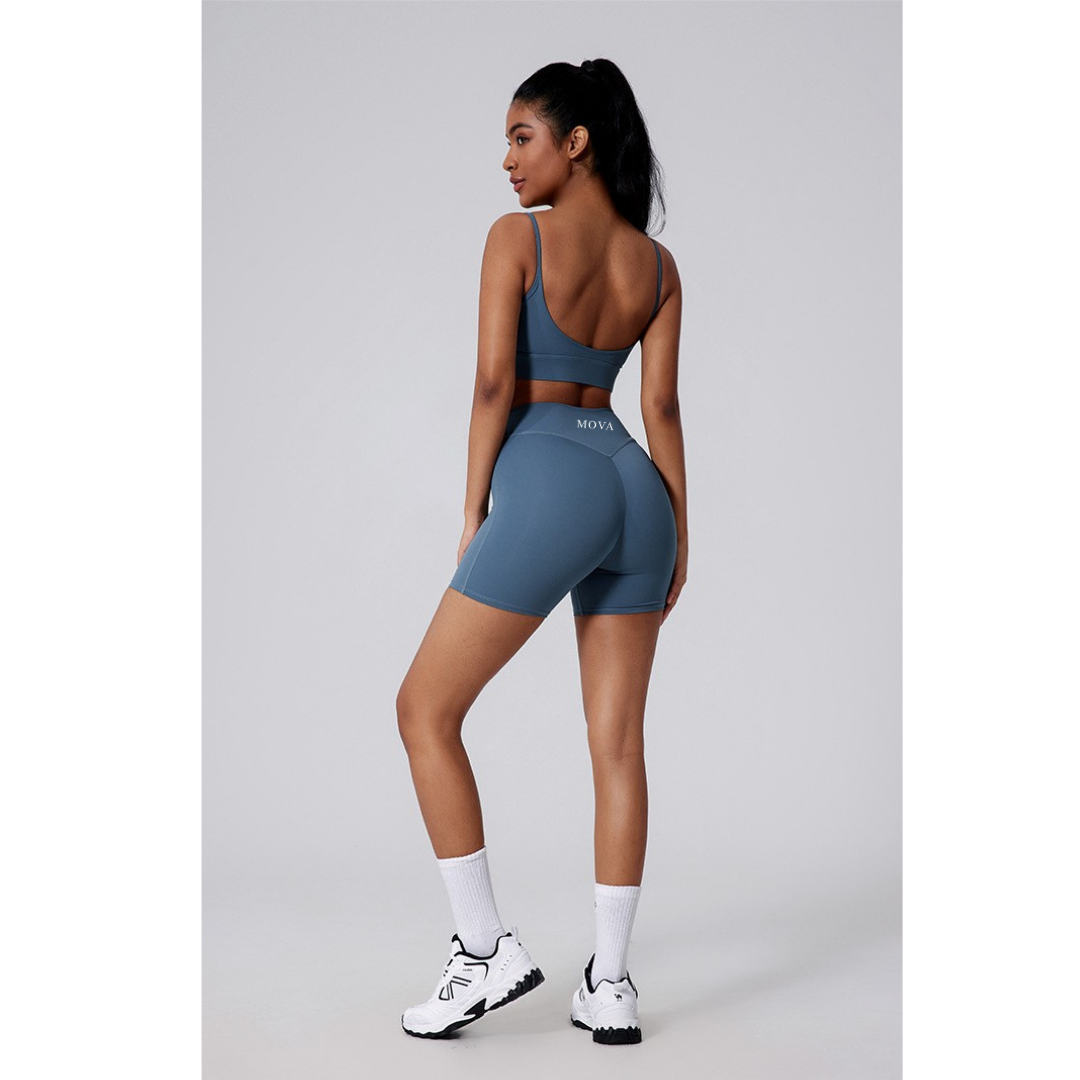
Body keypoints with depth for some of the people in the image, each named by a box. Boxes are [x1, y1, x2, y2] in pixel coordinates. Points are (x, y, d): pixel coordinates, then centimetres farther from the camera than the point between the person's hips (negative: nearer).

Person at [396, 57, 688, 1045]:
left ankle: (487, 949, 5)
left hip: (547, 484, -6)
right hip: (635, 488, 7)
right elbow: (662, 407, 7)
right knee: (619, 741, 7)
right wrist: (678, 533, 11)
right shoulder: (658, 266, 10)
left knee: (426, 709, 7)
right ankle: (611, 983, 11)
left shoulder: (517, 236, -5)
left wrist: (473, 511, -2)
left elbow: (494, 382, -9)